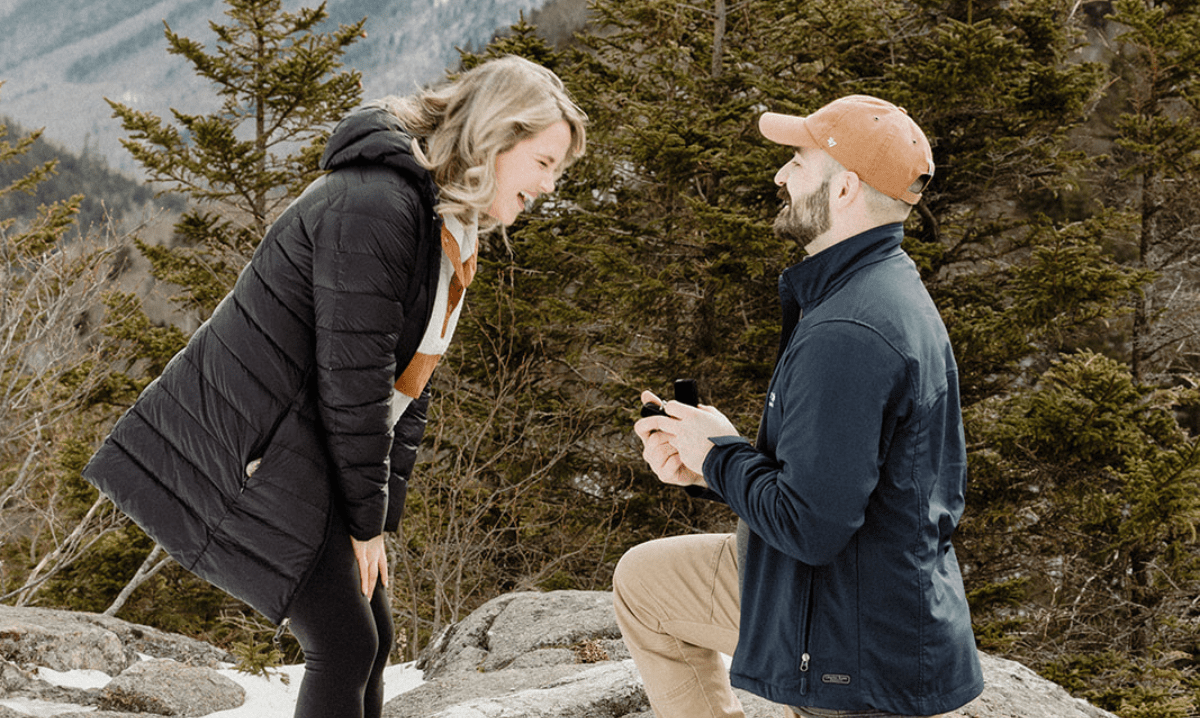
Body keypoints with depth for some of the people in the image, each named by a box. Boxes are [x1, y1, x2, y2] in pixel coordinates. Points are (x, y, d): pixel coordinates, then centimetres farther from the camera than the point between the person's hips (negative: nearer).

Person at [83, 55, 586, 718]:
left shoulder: (450, 227, 11)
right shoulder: (375, 208, -22)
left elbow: (406, 377, 12)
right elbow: (351, 379, -22)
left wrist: (378, 515, 8)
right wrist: (365, 519, -13)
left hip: (304, 456, 10)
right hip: (247, 454, -10)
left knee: (372, 638, 12)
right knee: (345, 644, -9)